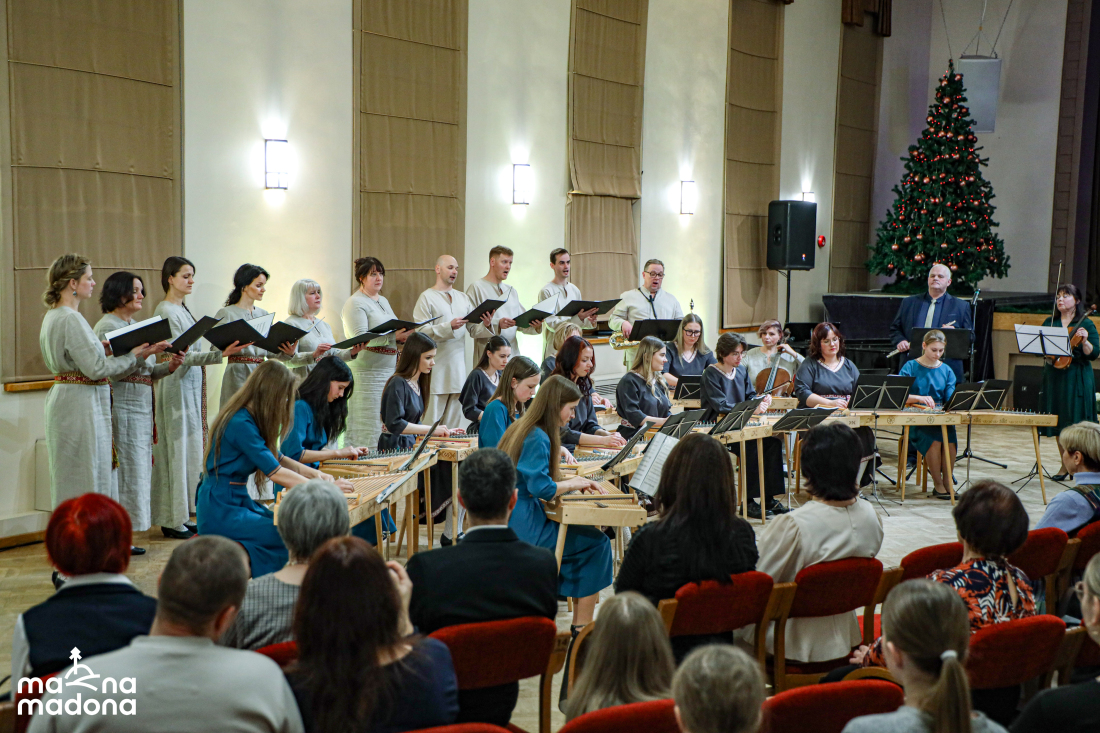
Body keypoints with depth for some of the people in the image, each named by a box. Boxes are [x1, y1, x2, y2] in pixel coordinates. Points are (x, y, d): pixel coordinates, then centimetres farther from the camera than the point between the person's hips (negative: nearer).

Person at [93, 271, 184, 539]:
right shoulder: (107, 327, -7)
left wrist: (168, 366, 3)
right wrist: (141, 354, -22)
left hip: (142, 407, 9)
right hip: (121, 408, -9)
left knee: (139, 471, 7)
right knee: (125, 471, -8)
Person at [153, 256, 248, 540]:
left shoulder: (183, 309, 16)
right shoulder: (166, 311, -13)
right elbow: (181, 355, -21)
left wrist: (222, 351, 13)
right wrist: (220, 354, -28)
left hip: (191, 384, 9)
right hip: (176, 386, -9)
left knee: (189, 450, 10)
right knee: (177, 449, -5)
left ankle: (180, 516, 17)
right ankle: (172, 522, 1)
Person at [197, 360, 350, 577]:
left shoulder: (249, 419, 10)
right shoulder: (241, 424, -20)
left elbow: (277, 458, 17)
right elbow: (276, 473, -21)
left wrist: (314, 473, 3)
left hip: (239, 501, 10)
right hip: (222, 511, -10)